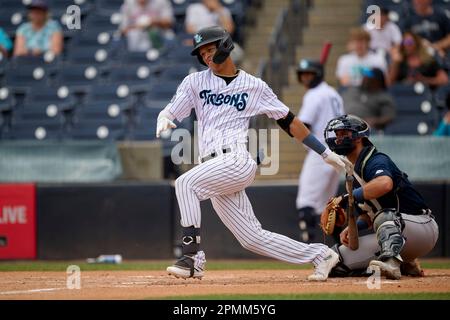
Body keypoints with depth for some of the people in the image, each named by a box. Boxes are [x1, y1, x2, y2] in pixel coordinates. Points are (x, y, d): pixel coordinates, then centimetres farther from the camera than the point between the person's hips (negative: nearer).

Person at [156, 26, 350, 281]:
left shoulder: (254, 86, 10)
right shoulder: (196, 82, 16)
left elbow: (288, 121, 14)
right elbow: (170, 113, 8)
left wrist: (326, 153, 13)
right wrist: (164, 120, -19)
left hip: (237, 162, -4)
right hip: (213, 169, 4)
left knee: (185, 183, -29)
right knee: (254, 238, 3)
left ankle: (192, 257, -31)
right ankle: (320, 255, 15)